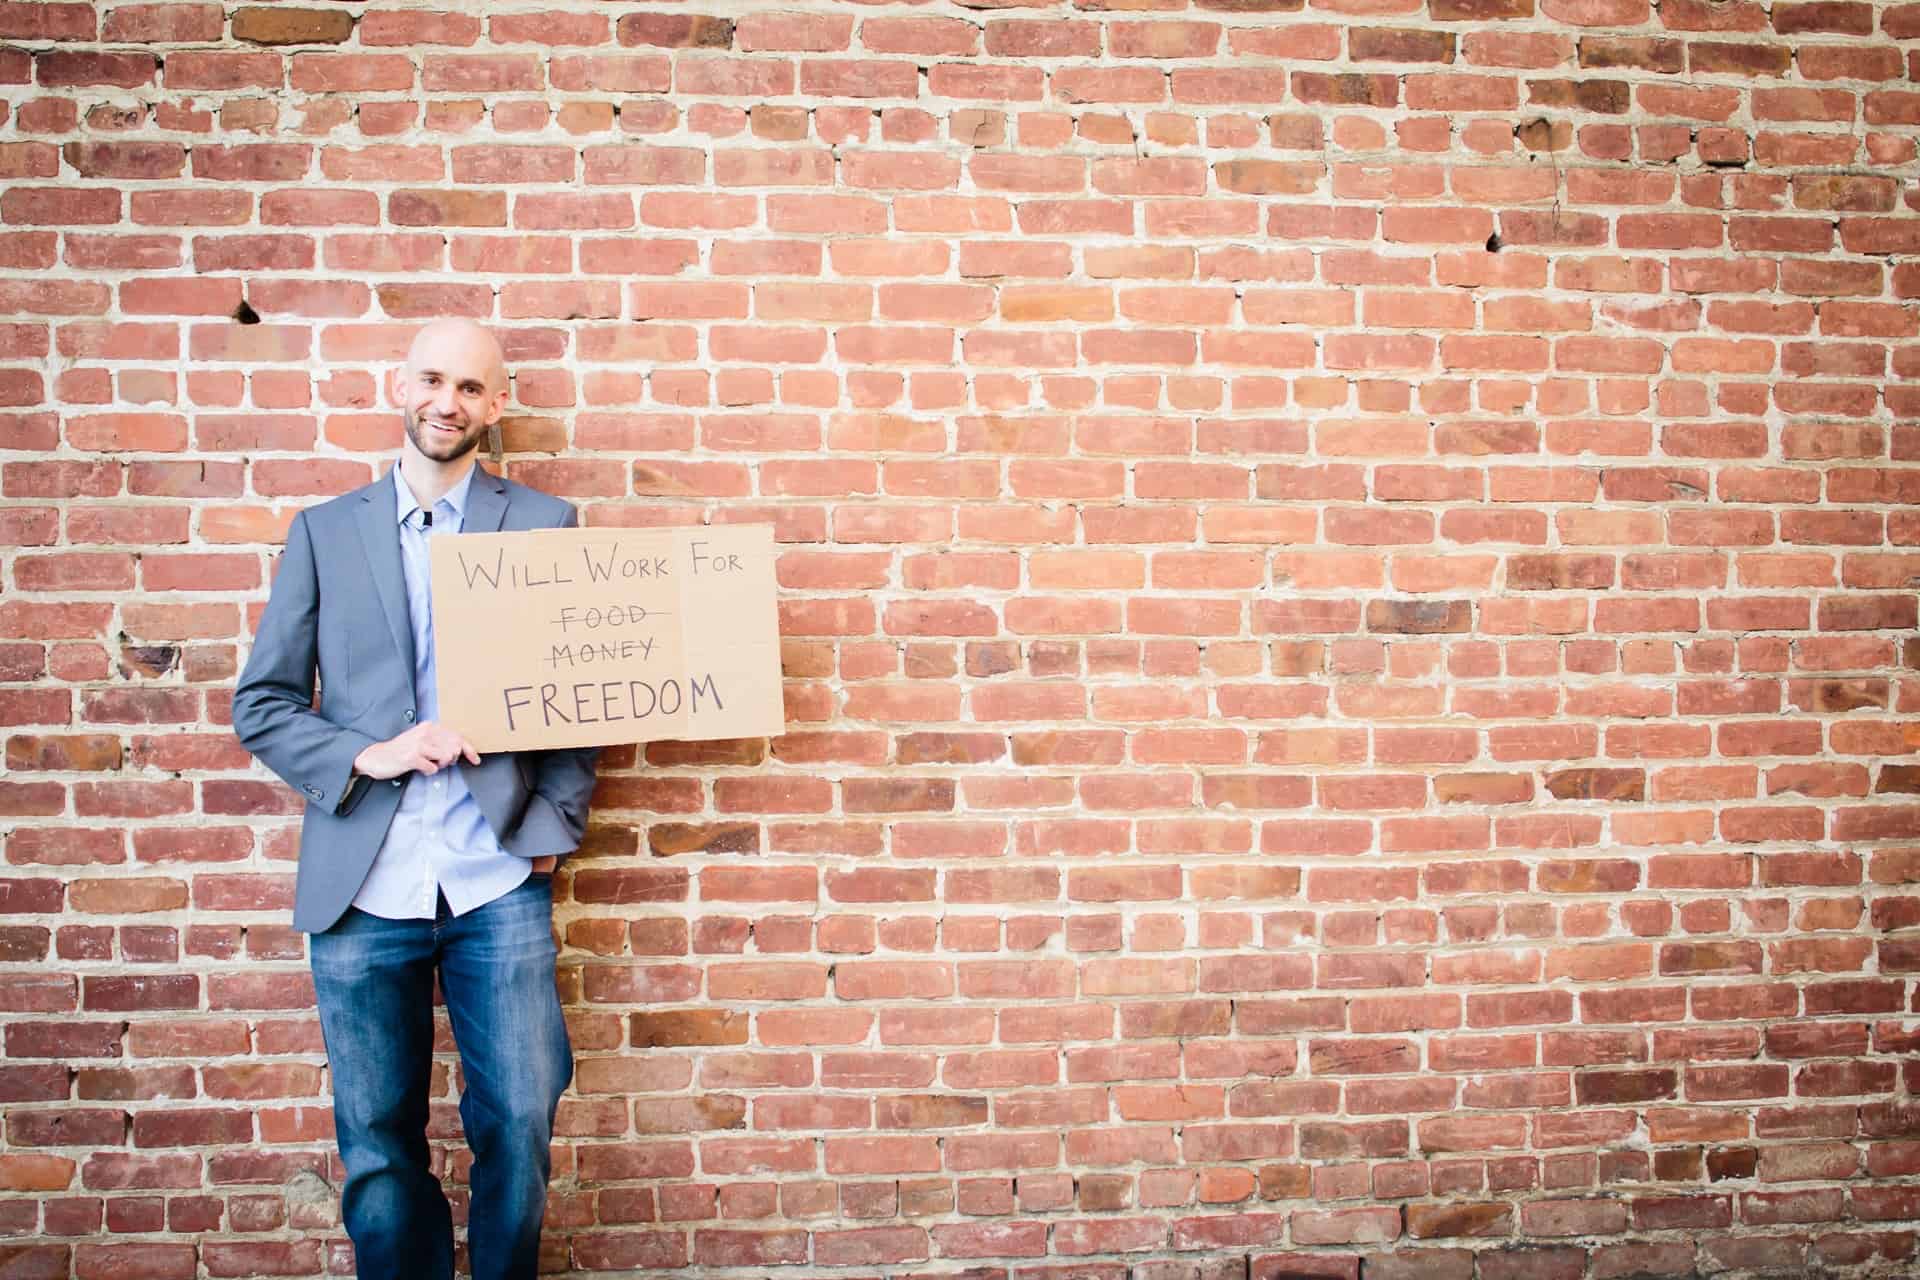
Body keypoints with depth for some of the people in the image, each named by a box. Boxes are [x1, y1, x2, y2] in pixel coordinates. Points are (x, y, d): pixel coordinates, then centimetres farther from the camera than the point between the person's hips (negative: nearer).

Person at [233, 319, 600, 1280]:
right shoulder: (324, 532, 8)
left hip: (499, 884, -1)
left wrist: (552, 830, -3)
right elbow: (260, 705, 6)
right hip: (363, 887, 1)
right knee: (378, 1150, 9)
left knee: (519, 1130, 2)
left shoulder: (545, 525, 6)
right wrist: (368, 755, -10)